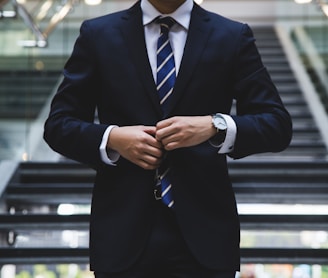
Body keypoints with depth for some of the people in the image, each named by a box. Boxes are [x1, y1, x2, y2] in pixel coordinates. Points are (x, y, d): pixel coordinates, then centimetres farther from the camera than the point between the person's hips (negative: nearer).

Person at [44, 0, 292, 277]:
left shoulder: (233, 37, 5)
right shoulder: (98, 35, 6)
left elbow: (278, 125, 0)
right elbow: (58, 125, 6)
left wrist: (215, 126, -18)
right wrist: (112, 138, -13)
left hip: (204, 231, 0)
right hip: (123, 231, 0)